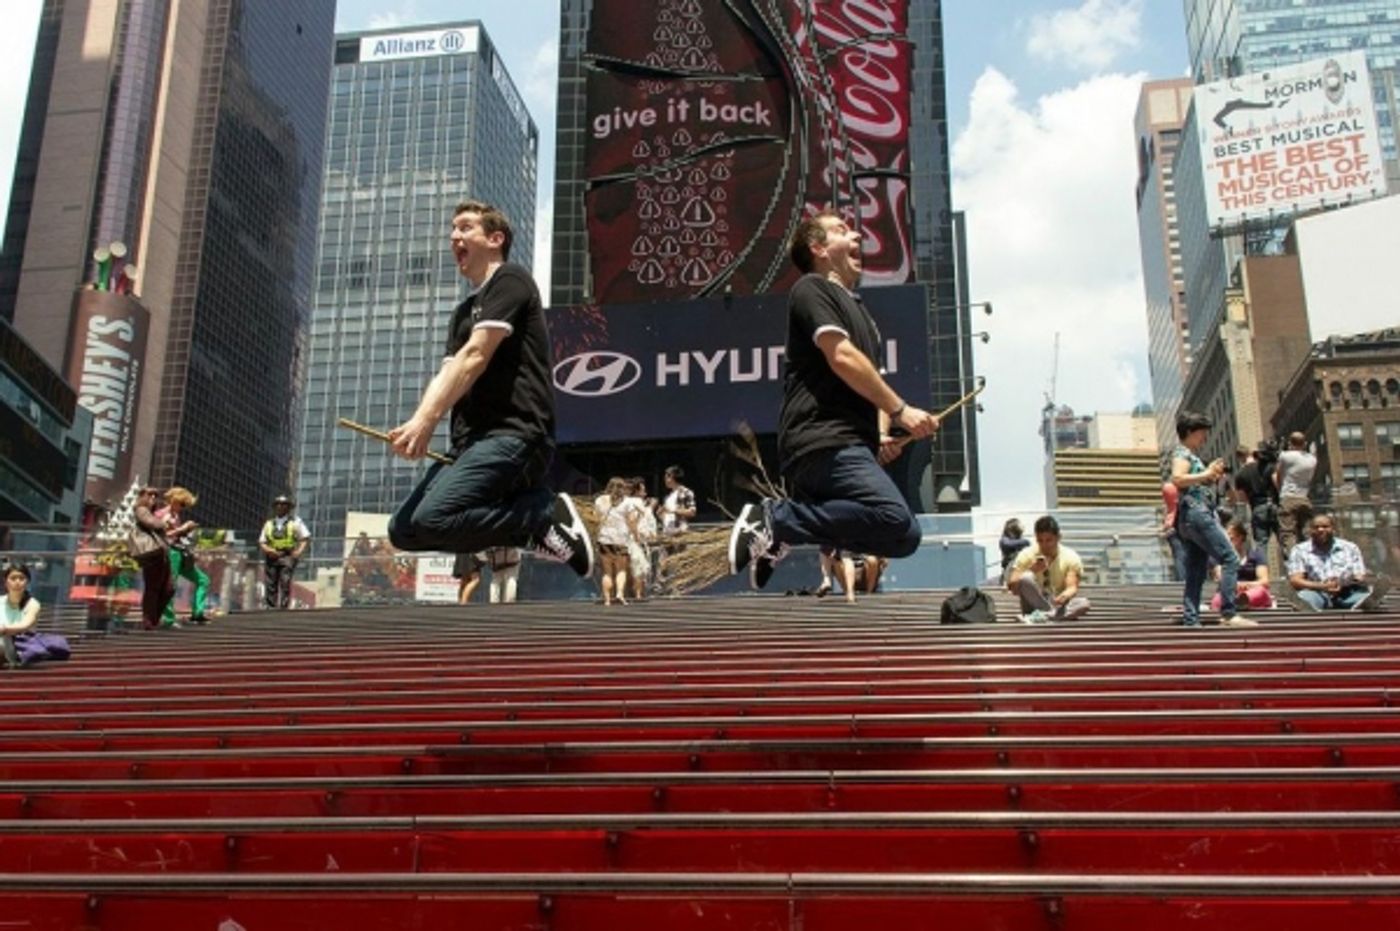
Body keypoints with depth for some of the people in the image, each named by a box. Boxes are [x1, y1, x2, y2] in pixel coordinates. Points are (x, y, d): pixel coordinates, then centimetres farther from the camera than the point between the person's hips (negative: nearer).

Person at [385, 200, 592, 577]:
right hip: (473, 441, 9)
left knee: (431, 518, -26)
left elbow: (475, 357, -12)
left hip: (513, 436, -9)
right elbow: (447, 375, 13)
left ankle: (546, 516, -10)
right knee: (403, 529, -2)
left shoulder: (510, 280, 0)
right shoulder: (465, 311, 26)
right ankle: (514, 528, 4)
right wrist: (415, 426, -8)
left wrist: (426, 422, -18)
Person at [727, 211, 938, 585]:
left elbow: (872, 380, 31)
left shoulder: (858, 309, 33)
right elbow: (842, 358, -10)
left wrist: (883, 435, 10)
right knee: (895, 520, -27)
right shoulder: (812, 288, 5)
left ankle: (777, 529, 3)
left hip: (851, 445, 10)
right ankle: (776, 518, -16)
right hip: (822, 439, -10)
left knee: (903, 538, -2)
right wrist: (900, 410, -8)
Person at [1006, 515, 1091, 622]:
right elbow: (1012, 587, -12)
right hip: (1034, 606, -1)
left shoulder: (1070, 557, -3)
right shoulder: (1026, 555, -5)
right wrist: (1031, 570, -28)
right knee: (1026, 578, -29)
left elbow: (1072, 587, -13)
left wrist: (1065, 596, -37)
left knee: (1084, 604, -30)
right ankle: (1052, 615, -25)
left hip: (1058, 604, 1)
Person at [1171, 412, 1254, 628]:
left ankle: (1190, 620, 5)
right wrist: (1207, 474, -19)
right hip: (1196, 514, -10)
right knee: (1230, 559, -12)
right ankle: (1229, 613, -17)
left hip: (1189, 520, 10)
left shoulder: (1191, 455, 25)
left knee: (1195, 574, 7)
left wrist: (1213, 476, 13)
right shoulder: (1182, 453, -4)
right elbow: (1177, 479, -23)